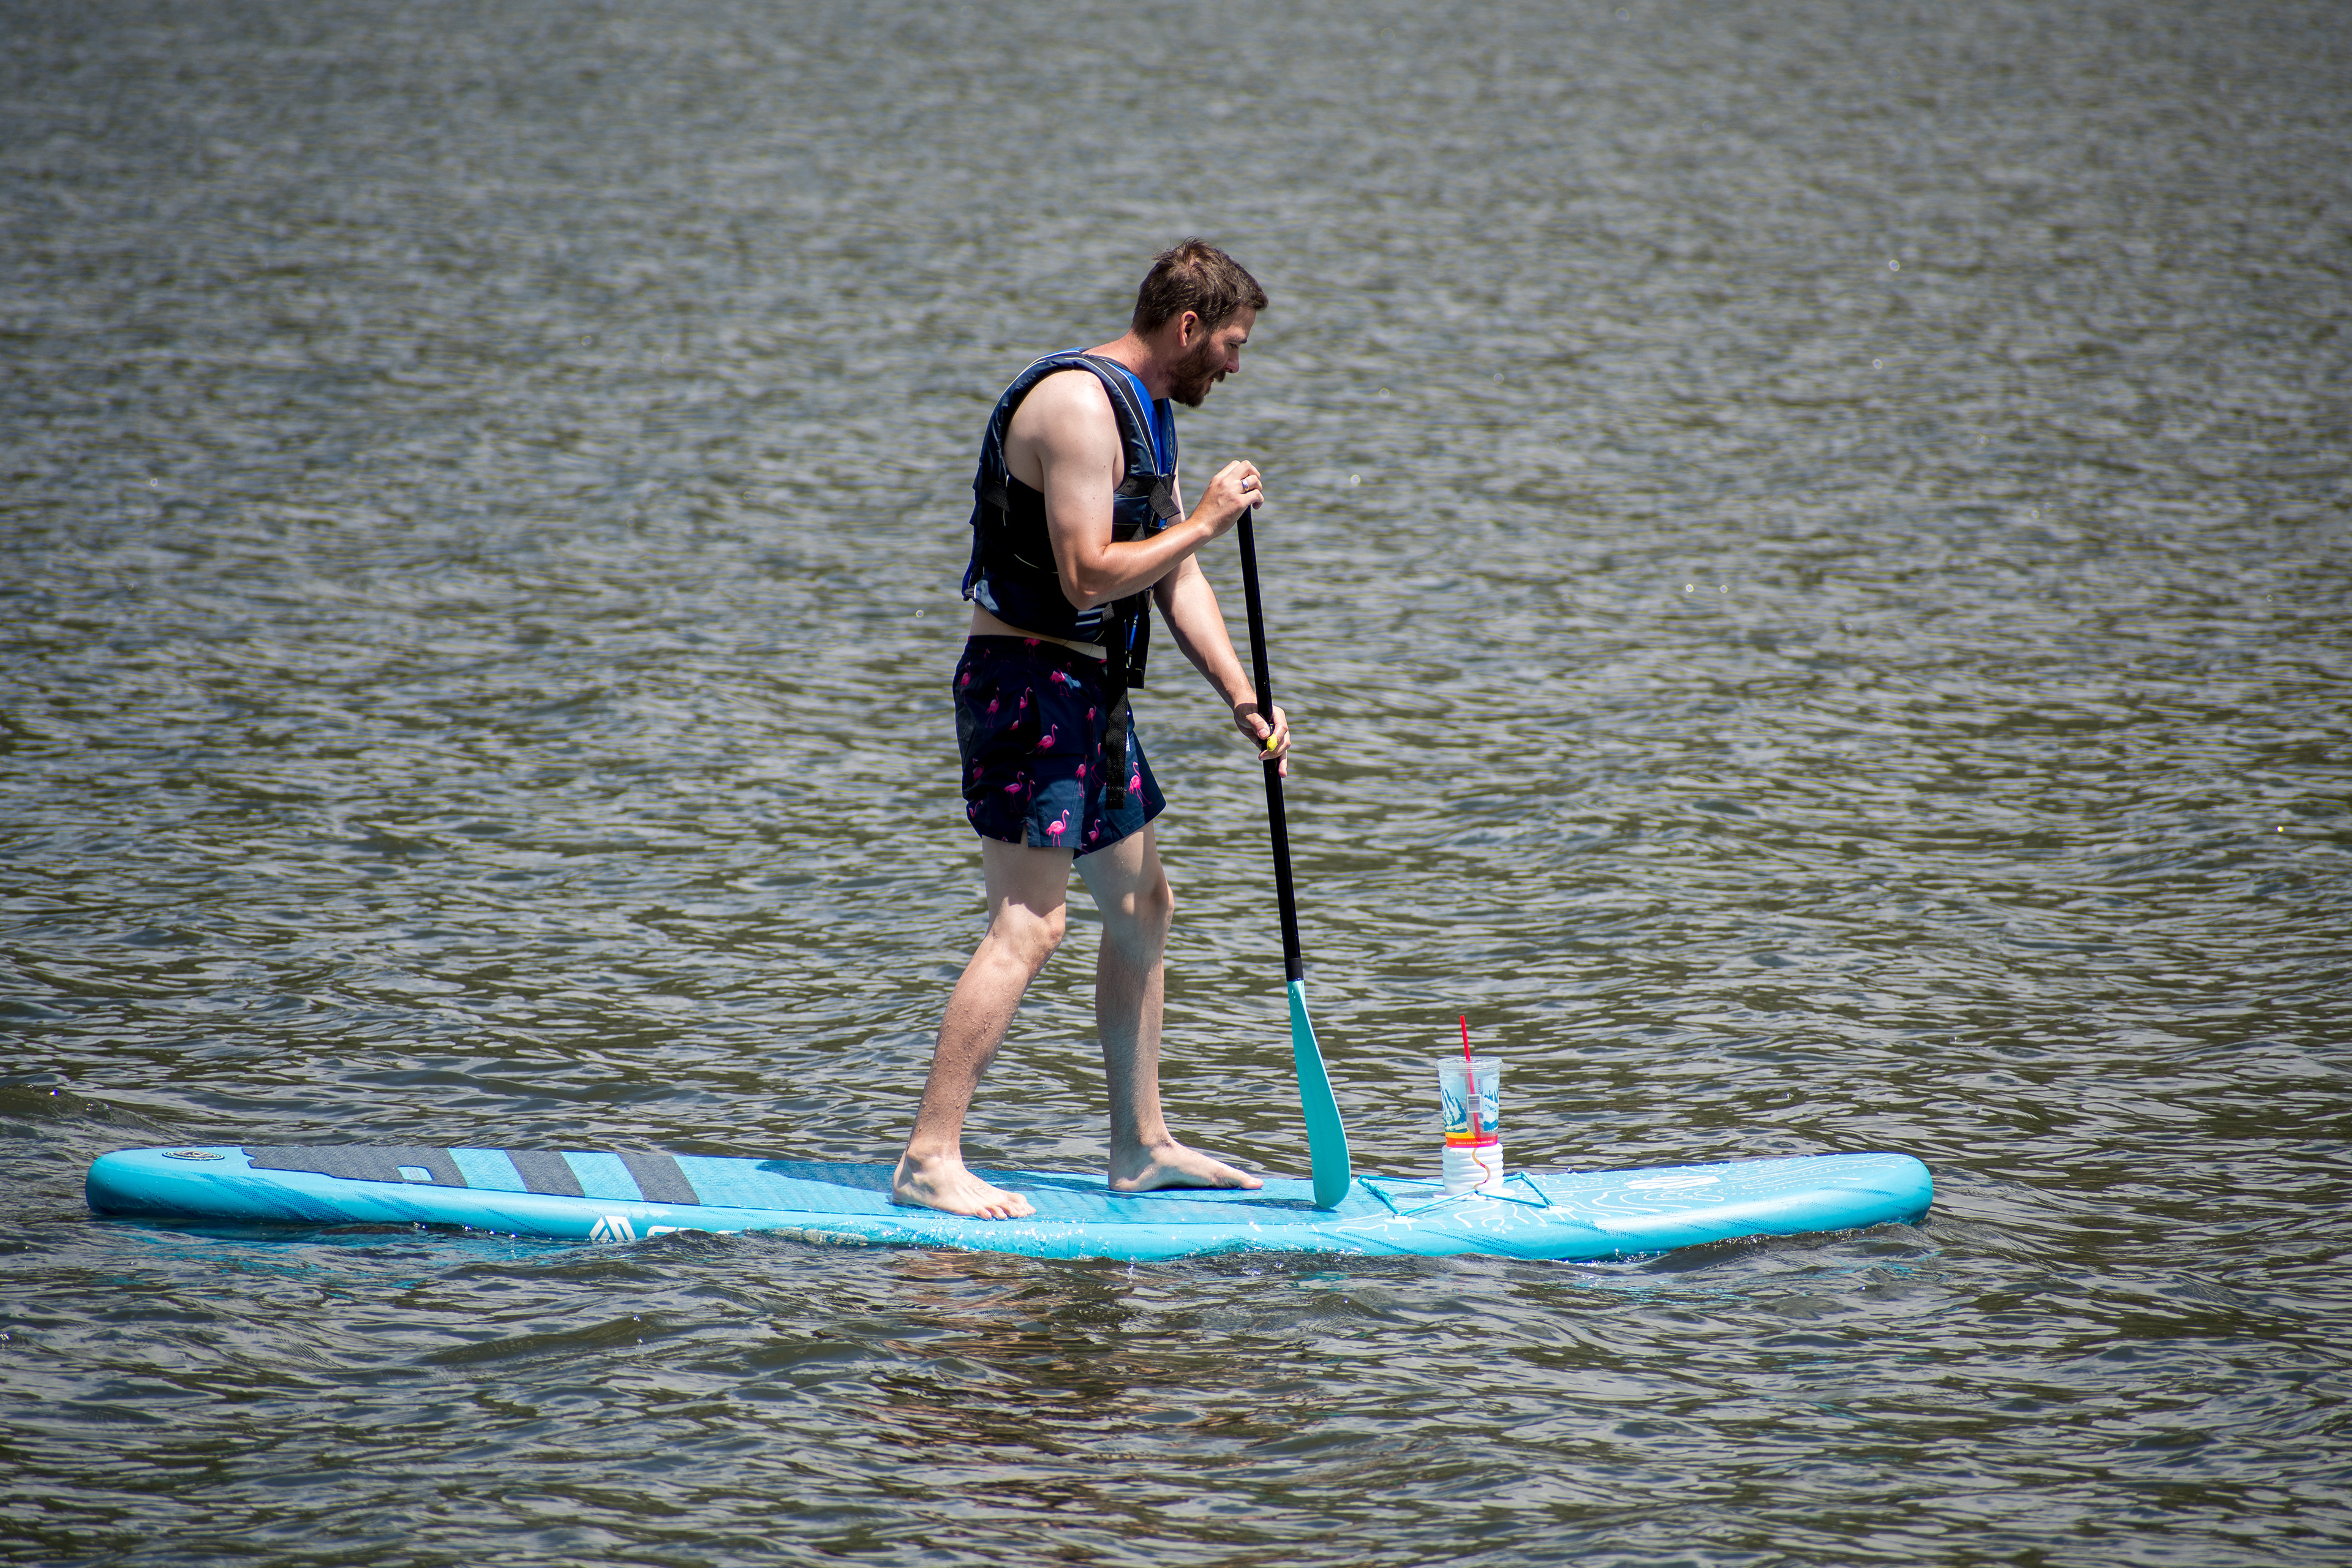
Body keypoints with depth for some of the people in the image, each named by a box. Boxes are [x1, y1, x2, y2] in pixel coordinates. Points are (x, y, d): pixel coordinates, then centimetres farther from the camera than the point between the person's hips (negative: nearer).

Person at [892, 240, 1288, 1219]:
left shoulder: (1146, 410, 15)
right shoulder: (1080, 405, -18)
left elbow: (1174, 579, 15)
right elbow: (1089, 578, -25)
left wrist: (1242, 698, 5)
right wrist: (1207, 521, -15)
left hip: (1086, 694, 11)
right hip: (1028, 685, -11)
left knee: (1142, 907, 17)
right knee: (1028, 926, -15)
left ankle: (1141, 1146, 27)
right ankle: (929, 1159, -17)